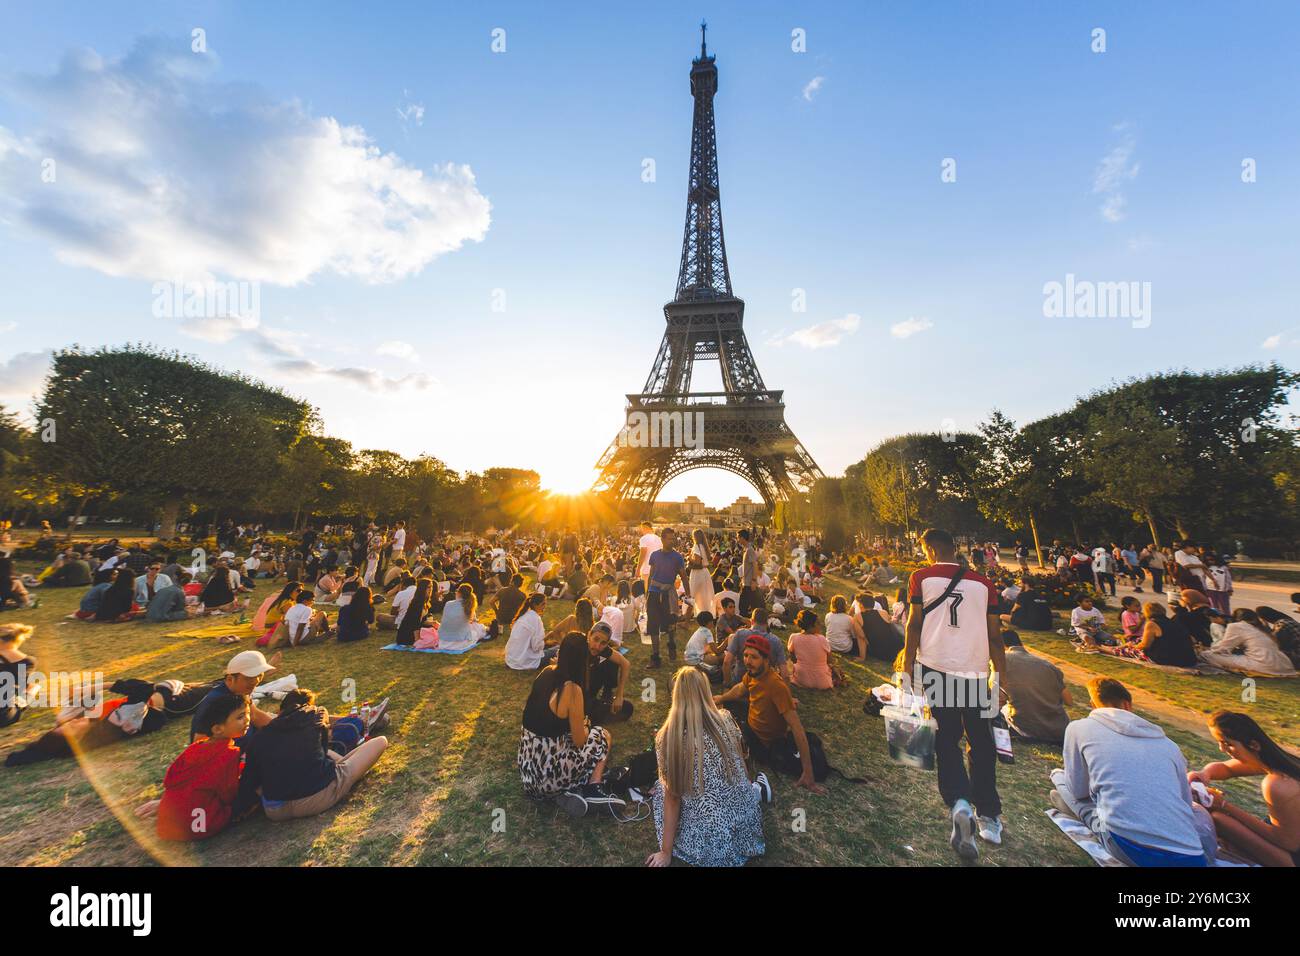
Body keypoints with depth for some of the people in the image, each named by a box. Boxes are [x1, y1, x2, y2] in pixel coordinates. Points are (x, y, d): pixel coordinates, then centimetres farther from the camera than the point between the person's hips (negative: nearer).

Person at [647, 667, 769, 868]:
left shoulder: (666, 738, -17)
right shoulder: (725, 719, -10)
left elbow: (672, 796, -9)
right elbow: (741, 760, 8)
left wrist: (666, 852, 4)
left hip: (708, 839, -4)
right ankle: (757, 790, 20)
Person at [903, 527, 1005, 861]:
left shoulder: (922, 578, 0)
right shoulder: (983, 583, 7)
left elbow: (914, 626, -4)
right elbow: (995, 635, 6)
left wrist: (907, 673, 1)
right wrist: (999, 678, 15)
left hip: (936, 669, -2)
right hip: (975, 673, 3)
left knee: (947, 740, 11)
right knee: (981, 743, 18)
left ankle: (959, 802, -8)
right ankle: (990, 817, 27)